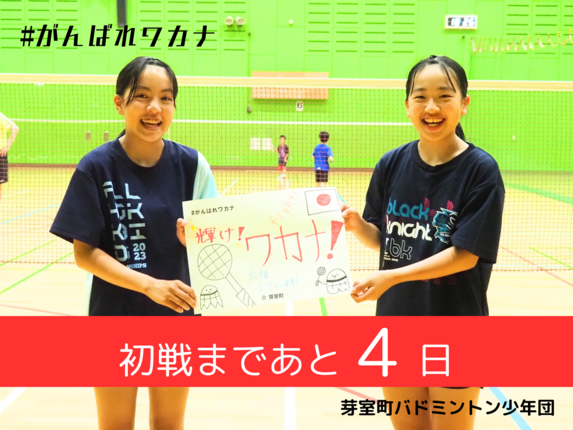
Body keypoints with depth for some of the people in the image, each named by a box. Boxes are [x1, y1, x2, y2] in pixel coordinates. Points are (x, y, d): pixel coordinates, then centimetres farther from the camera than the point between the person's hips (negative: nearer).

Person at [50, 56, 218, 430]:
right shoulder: (96, 167, -14)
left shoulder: (191, 164, -8)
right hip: (115, 319, -2)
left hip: (177, 316, 2)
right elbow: (84, 252, -13)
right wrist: (150, 284, -25)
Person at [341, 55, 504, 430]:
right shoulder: (392, 165, -3)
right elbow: (382, 238, 6)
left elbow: (466, 254, -18)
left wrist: (391, 277, -25)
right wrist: (357, 225, -16)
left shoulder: (481, 170, -15)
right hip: (396, 322, 4)